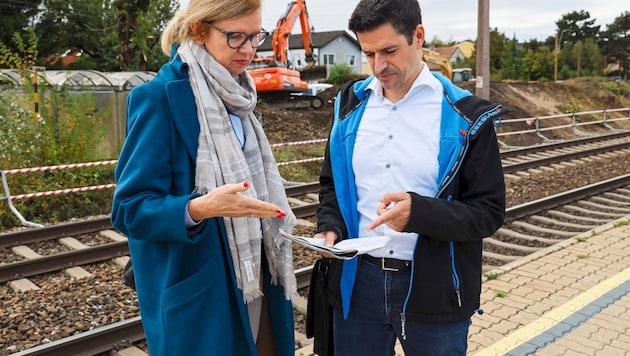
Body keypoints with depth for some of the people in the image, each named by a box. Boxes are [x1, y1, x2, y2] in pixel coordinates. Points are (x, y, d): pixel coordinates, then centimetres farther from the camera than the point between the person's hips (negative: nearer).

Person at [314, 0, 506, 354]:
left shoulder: (465, 116, -6)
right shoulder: (352, 104, 5)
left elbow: (490, 212, -7)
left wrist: (421, 213, -24)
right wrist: (330, 226, -6)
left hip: (435, 290, -2)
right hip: (358, 281, 3)